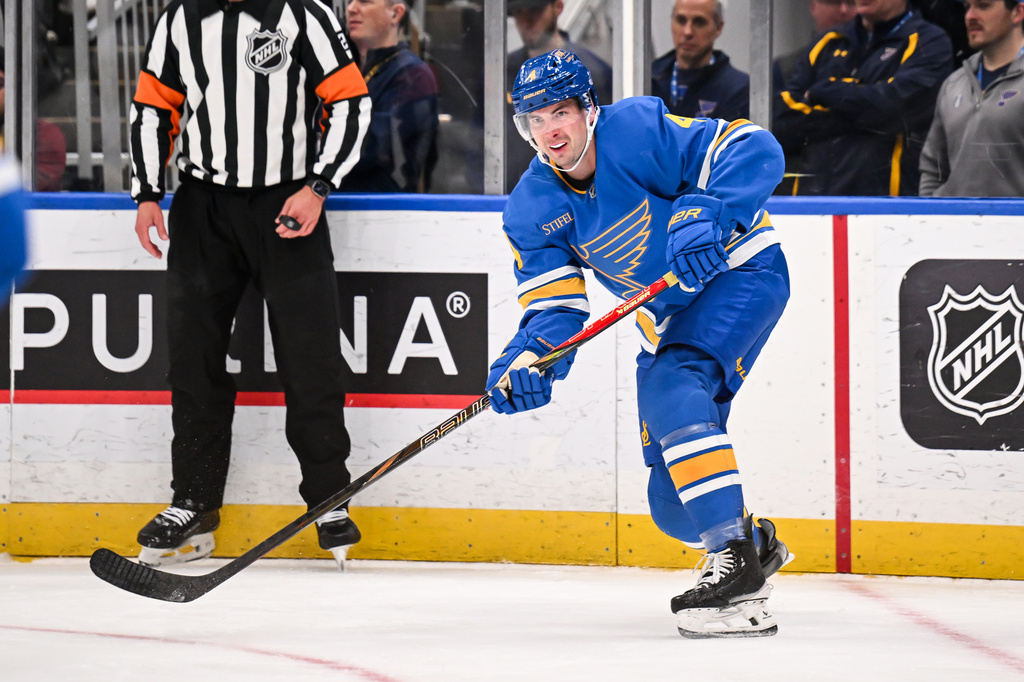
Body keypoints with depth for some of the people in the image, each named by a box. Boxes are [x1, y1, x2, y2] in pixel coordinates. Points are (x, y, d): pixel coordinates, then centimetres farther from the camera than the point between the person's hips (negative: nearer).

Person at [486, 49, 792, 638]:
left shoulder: (638, 129, -20)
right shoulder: (531, 210, -4)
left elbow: (753, 152, -24)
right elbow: (556, 307, -8)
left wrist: (703, 214, -39)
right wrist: (530, 357, -29)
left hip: (742, 272, -7)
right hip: (669, 319, 7)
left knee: (670, 388, -33)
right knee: (672, 500, 3)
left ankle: (736, 559, -36)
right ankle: (756, 544, 36)